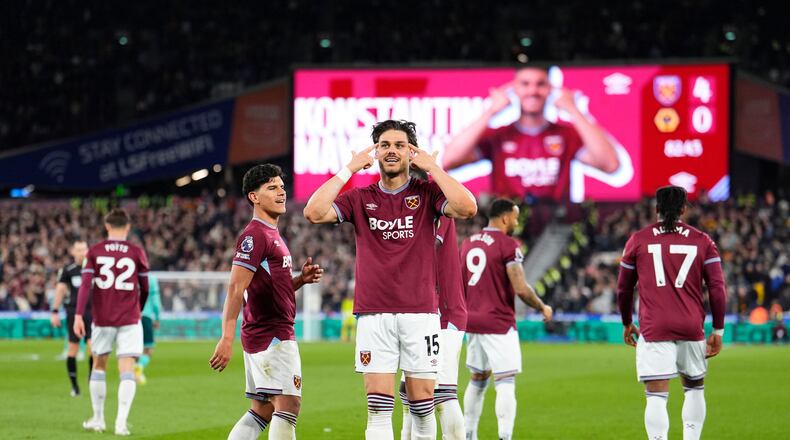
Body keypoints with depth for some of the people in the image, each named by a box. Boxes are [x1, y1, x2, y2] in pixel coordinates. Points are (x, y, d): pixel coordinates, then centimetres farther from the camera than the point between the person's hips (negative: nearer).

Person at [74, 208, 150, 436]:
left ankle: (98, 419, 20)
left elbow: (86, 283, -9)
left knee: (99, 366, 17)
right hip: (129, 319, -1)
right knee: (127, 369, -5)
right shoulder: (137, 253, 1)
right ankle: (121, 421, -18)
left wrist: (78, 315, -12)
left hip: (102, 319, 1)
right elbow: (145, 288, 9)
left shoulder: (94, 251, 1)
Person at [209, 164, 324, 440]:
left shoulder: (272, 235, 20)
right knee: (288, 404, -13)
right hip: (272, 335, -10)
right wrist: (227, 339, -27)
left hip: (275, 333, 10)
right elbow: (236, 288, -20)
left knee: (262, 411, 11)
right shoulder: (255, 235, -12)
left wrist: (302, 279, 7)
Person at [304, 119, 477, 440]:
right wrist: (349, 169, -3)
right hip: (374, 314, 1)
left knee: (422, 407, 2)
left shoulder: (426, 193, 5)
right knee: (379, 409, -5)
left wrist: (432, 167, -7)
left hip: (420, 314, 0)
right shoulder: (359, 198, 9)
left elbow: (467, 208, -13)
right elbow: (314, 212, -6)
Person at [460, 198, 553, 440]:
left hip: (473, 321, 7)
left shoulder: (468, 243, 11)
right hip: (499, 324, -7)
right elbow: (521, 288, -16)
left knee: (477, 379, 18)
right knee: (505, 383, -7)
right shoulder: (508, 245, -11)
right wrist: (543, 308, 0)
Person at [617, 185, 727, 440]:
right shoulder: (702, 241, 6)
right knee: (694, 388, 21)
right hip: (692, 329, 1)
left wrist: (627, 324, 27)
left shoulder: (638, 240, 6)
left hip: (654, 330, -1)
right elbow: (717, 289, 1)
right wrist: (718, 331, 7)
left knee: (656, 396, -6)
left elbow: (624, 289, 13)